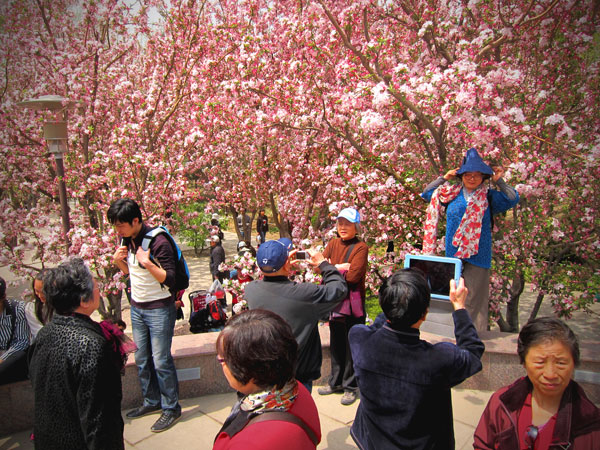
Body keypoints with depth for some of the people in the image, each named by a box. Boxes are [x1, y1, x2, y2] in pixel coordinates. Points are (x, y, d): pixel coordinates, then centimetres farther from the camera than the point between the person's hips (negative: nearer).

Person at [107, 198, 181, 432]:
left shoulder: (158, 241, -20)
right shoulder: (126, 240, 4)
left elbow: (169, 280, -20)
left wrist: (148, 263, -30)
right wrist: (119, 261, -3)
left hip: (159, 309, -7)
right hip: (136, 308, 8)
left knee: (161, 361, -1)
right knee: (142, 359, 16)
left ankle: (171, 407, 15)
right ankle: (151, 401, 33)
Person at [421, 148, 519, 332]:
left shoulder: (489, 197, 3)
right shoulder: (451, 193, 8)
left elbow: (512, 199, -8)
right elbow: (427, 193, 13)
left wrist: (499, 181, -9)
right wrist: (444, 178, 5)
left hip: (477, 255, -2)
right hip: (453, 254, 3)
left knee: (474, 298, 0)